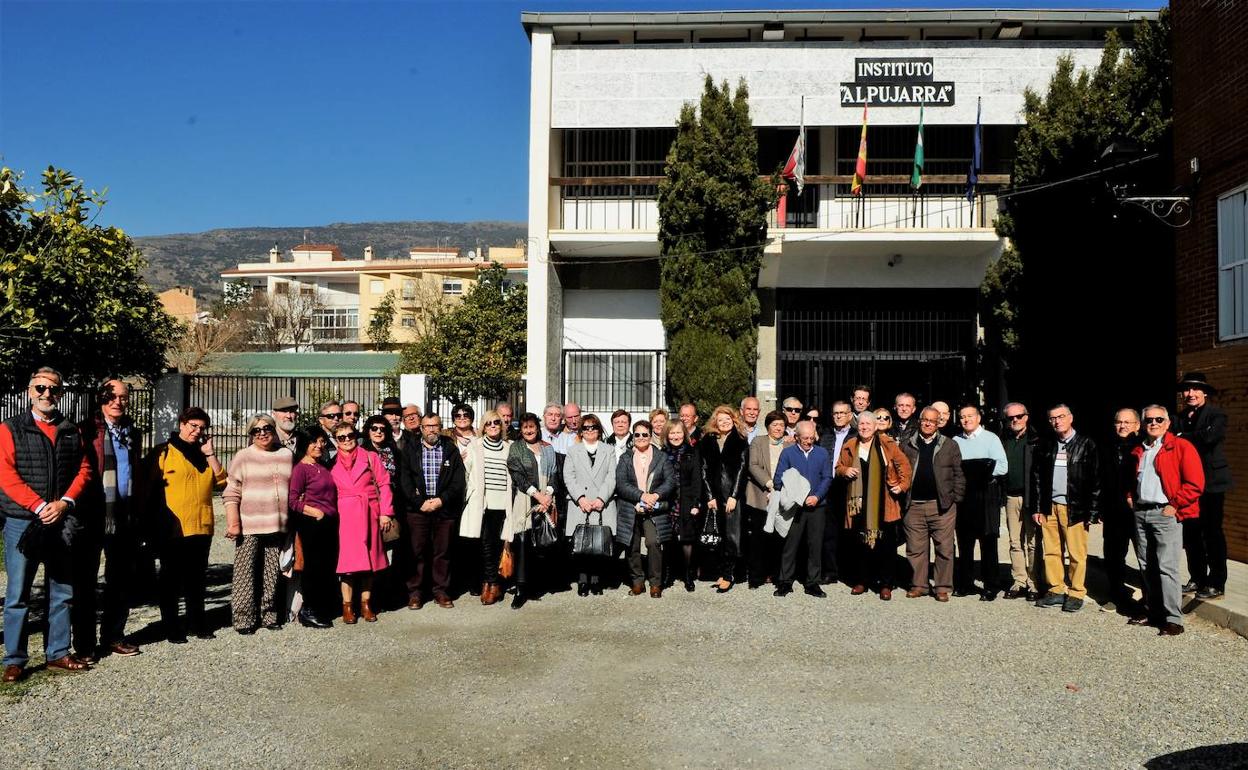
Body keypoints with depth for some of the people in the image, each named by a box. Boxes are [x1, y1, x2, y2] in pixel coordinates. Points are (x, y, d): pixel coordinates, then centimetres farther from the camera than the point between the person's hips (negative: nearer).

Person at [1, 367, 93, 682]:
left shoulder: (72, 431, 11)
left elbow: (83, 469, 7)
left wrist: (64, 503, -9)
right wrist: (39, 506, -16)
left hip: (61, 522, 4)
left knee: (62, 593, 8)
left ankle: (58, 654, 18)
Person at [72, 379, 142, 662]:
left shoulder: (133, 433, 14)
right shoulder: (86, 431, -5)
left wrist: (138, 513, 14)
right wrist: (77, 511, -15)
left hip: (125, 518, 6)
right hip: (93, 516, -6)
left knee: (121, 580, 13)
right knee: (85, 582, 3)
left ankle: (113, 636, 25)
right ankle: (84, 644, 11)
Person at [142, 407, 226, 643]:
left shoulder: (203, 455, 16)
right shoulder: (162, 452, -1)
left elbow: (221, 482, 7)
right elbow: (147, 488, -5)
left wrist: (211, 455, 0)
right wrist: (150, 522, -9)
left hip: (201, 527, 5)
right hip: (172, 529, -5)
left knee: (197, 579, 13)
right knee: (171, 579, 5)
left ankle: (197, 622, 22)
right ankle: (170, 626, 14)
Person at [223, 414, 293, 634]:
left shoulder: (287, 455, 13)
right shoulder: (243, 456, 3)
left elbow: (293, 490, 19)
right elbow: (231, 494, -2)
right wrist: (233, 523, -12)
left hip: (277, 525, 3)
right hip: (249, 526, -3)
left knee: (272, 575, 7)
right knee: (246, 574, -3)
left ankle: (268, 615, 18)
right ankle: (244, 619, 5)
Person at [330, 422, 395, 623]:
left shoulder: (371, 457, 6)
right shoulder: (332, 463, 7)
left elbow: (384, 484, 3)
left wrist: (385, 513, -4)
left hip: (369, 514, 1)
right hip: (345, 515, -1)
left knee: (369, 559, 5)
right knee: (348, 560, -3)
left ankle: (366, 604, 15)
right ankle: (347, 607, 8)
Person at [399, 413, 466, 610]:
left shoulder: (451, 450, 7)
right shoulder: (410, 450, 7)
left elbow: (459, 481, 2)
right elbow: (404, 480, 0)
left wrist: (442, 500, -9)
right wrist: (420, 502, -10)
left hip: (444, 508, 0)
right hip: (417, 508, 0)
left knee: (442, 551, 5)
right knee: (417, 551, 1)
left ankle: (441, 590, 14)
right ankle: (415, 592, 11)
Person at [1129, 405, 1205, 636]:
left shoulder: (1181, 447, -4)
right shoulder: (1138, 451, 16)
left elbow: (1195, 484, -10)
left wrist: (1174, 505, -12)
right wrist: (1130, 497, 14)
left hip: (1166, 514, -7)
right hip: (1140, 513, 7)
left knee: (1166, 567, -9)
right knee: (1146, 566, 11)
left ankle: (1173, 620, -5)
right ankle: (1152, 611, 21)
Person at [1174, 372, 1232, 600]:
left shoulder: (1216, 415, -6)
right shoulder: (1179, 418, 12)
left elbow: (1209, 436, -25)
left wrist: (1182, 438, -12)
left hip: (1210, 484, -6)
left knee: (1212, 534, 1)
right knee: (1191, 533, 10)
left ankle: (1216, 584, 10)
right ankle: (1197, 579, 21)